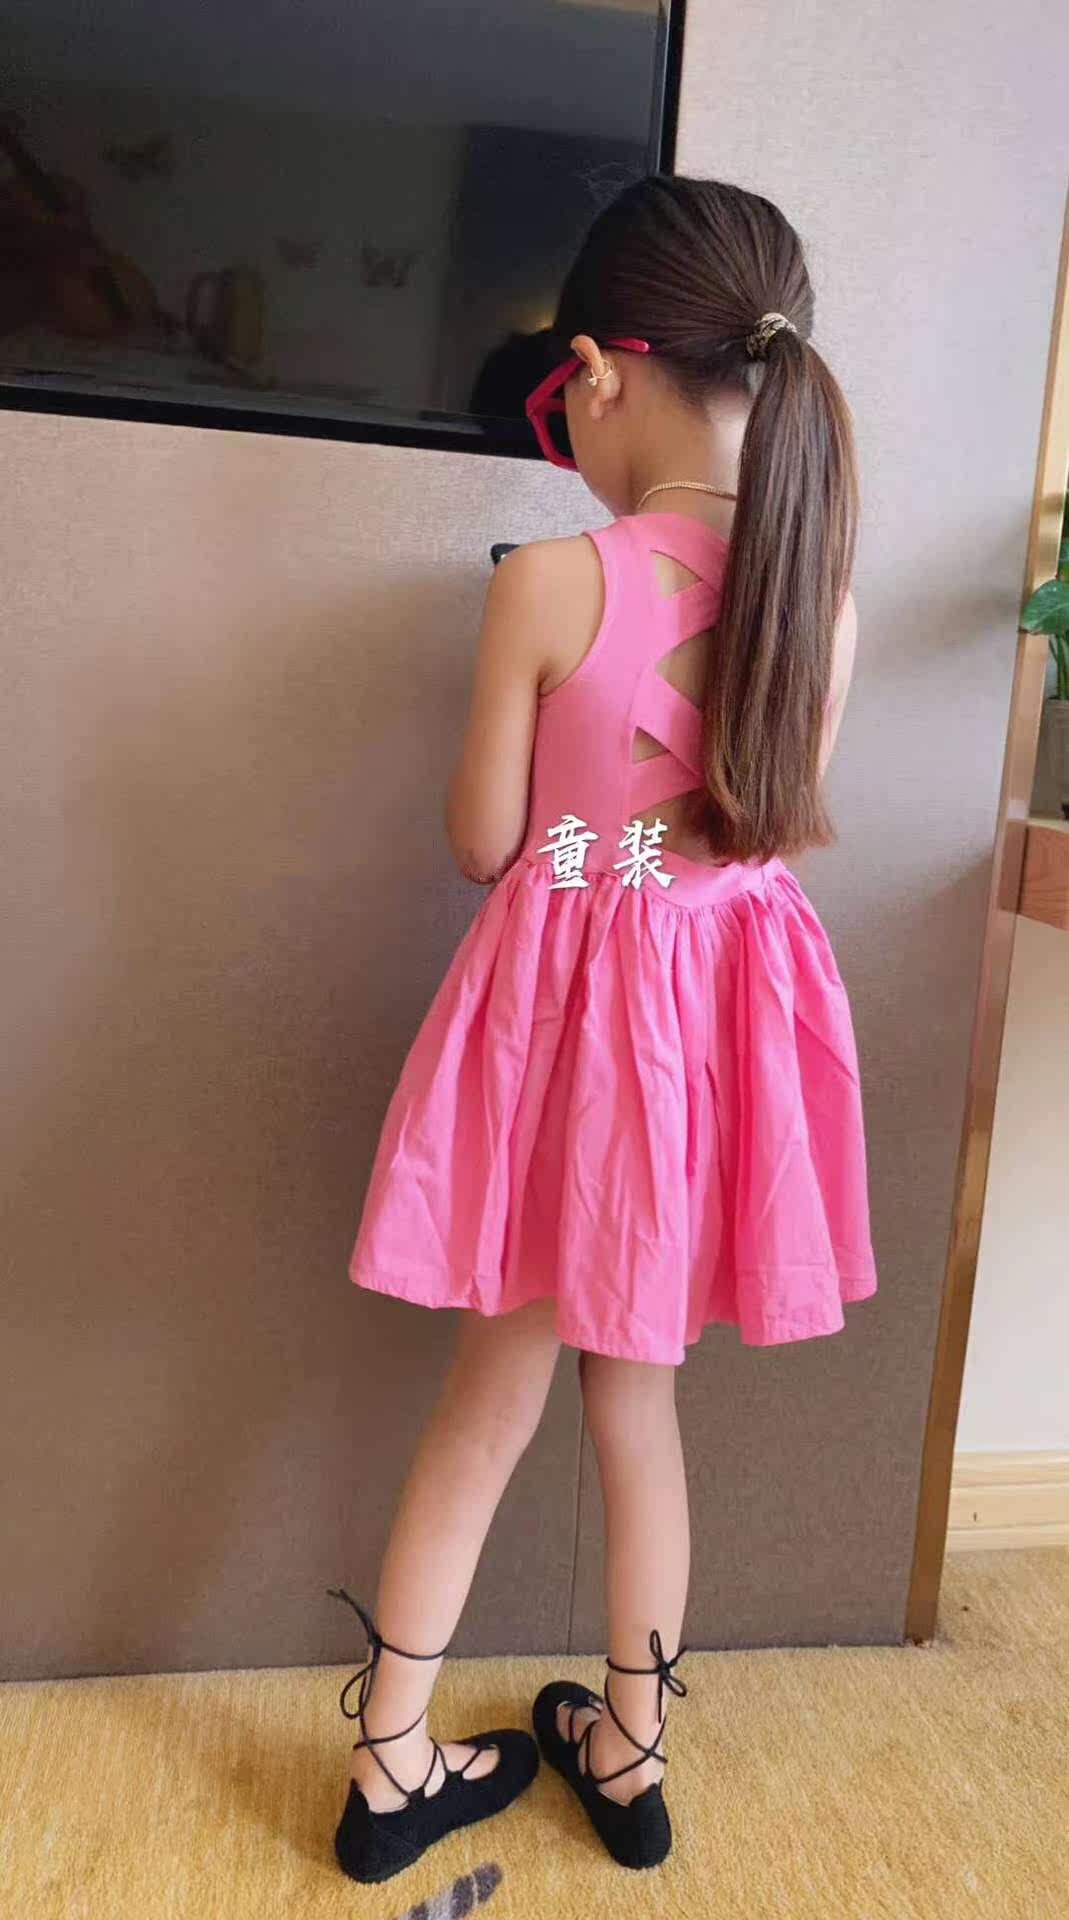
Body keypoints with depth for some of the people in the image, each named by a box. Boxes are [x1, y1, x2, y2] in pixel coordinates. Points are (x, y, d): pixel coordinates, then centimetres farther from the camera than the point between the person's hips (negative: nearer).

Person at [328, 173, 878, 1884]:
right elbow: (787, 823, 7)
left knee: (494, 1391, 16)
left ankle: (393, 1764, 33)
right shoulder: (816, 587, -2)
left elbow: (482, 845, -6)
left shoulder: (546, 584, -14)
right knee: (636, 1388, 20)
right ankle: (631, 1757, 39)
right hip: (730, 1004, 4)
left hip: (570, 1001, -3)